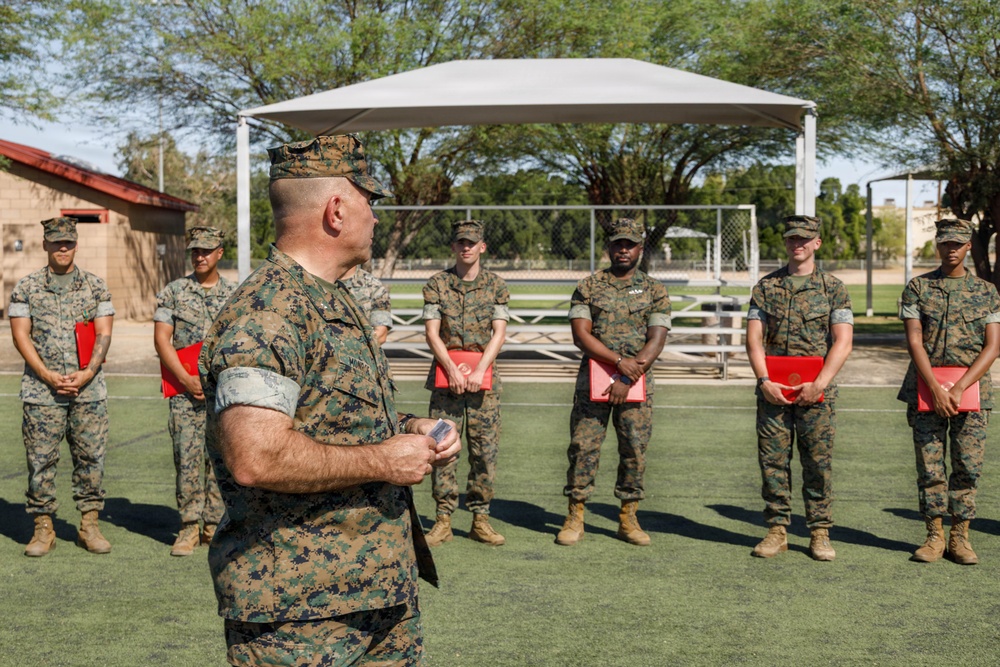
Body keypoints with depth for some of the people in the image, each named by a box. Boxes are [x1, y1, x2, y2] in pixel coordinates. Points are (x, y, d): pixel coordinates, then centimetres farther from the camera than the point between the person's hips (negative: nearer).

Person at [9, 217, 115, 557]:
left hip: (89, 388, 1)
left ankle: (89, 525, 12)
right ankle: (43, 527, 10)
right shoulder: (26, 287, 5)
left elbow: (104, 334, 4)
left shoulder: (95, 286, 8)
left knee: (91, 456, 2)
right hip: (41, 390, -1)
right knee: (40, 459, 0)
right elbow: (20, 336, 0)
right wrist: (49, 376, -10)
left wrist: (87, 373, -10)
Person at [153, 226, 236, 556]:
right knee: (187, 458, -5)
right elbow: (161, 339, 0)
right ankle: (190, 526, 1)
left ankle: (215, 525, 10)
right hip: (185, 389, -1)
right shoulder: (173, 292, 5)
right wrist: (187, 380, -9)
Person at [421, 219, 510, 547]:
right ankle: (443, 519, 4)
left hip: (484, 375, 1)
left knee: (485, 448, 1)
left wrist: (479, 370, -11)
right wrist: (453, 370, -12)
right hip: (445, 372, -1)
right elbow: (432, 332, -1)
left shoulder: (495, 284, 6)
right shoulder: (437, 283, 4)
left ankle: (480, 518, 9)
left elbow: (499, 333, 0)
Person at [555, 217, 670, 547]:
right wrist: (619, 361, -15)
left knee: (635, 449, 2)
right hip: (592, 380, 0)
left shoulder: (655, 290, 7)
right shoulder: (588, 287, 6)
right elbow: (581, 334, -4)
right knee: (583, 446, -3)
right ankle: (575, 517, 5)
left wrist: (627, 379, -13)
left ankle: (628, 519, 13)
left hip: (637, 383, 1)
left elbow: (656, 341, -2)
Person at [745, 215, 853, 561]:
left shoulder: (833, 288, 4)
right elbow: (754, 337, 4)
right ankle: (777, 530, 11)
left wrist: (819, 384, -13)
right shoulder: (766, 286, 10)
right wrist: (764, 381, -9)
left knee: (818, 462, 1)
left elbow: (843, 342, -3)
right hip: (773, 388, 2)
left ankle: (820, 532, 10)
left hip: (817, 389, -2)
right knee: (773, 460, 2)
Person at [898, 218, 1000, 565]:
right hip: (926, 389, 0)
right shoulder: (918, 288, 5)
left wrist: (959, 388, -13)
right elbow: (914, 342, -3)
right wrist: (936, 389, -13)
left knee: (968, 465, 0)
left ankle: (960, 536, 10)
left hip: (972, 389, 0)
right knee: (929, 465, 1)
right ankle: (934, 535, 11)